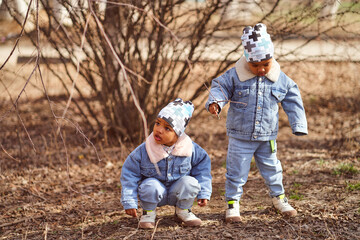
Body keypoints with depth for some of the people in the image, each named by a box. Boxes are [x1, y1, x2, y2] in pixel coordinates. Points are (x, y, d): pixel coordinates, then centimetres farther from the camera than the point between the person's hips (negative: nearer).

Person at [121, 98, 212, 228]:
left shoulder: (189, 148, -16)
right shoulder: (144, 151, -20)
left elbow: (202, 164, 1)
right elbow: (129, 174, -10)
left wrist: (203, 193, 0)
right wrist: (129, 203, -13)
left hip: (177, 192, 2)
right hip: (155, 193, -2)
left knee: (190, 183, -27)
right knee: (151, 186, -34)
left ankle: (183, 209, 4)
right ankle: (149, 212, -2)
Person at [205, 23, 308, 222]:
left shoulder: (280, 79, -2)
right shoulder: (235, 76, -11)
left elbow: (293, 101, 6)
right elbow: (220, 87, -5)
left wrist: (299, 126, 3)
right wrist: (214, 102, -27)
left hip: (267, 137, 2)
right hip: (240, 136, -2)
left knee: (271, 168, 16)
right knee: (236, 171, 4)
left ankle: (279, 198, 37)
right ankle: (232, 203, 18)